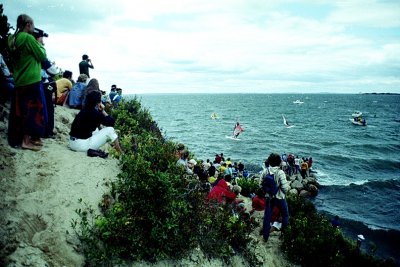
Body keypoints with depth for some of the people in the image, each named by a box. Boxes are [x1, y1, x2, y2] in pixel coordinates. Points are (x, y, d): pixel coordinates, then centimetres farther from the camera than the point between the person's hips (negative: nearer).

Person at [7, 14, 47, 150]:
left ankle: (17, 138, 21)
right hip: (31, 80, -8)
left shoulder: (13, 38, 10)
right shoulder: (28, 38, -14)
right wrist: (40, 43, 5)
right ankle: (26, 140, 1)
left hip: (18, 80, 8)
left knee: (19, 110, 13)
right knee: (32, 109, -1)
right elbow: (42, 56, -9)